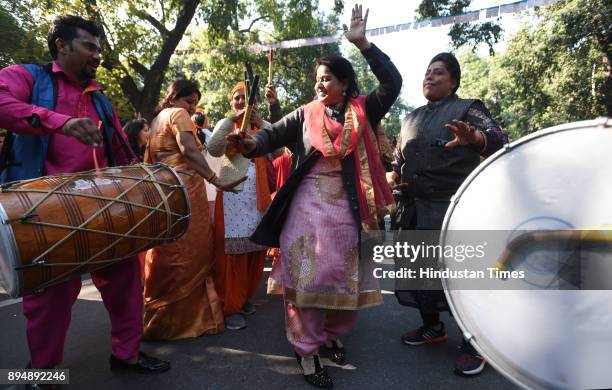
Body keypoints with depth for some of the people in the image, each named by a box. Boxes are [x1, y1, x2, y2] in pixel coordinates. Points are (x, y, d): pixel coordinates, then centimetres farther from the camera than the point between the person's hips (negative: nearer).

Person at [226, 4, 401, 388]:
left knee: (345, 273, 10)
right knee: (310, 273, -1)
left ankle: (333, 333, 33)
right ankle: (308, 350, 12)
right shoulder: (306, 113, 6)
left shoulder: (363, 110, 5)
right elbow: (276, 133, -2)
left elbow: (393, 83, -6)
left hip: (348, 203, 2)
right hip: (310, 201, -1)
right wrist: (252, 144, -24)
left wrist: (362, 43, -10)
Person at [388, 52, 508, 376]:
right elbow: (398, 156, 25)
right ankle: (432, 326, 34)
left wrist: (474, 138, -39)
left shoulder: (467, 108, -1)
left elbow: (500, 140, -17)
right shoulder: (412, 118, 16)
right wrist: (395, 175, 3)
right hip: (414, 207, 6)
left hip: (454, 207, -6)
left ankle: (473, 343, 16)